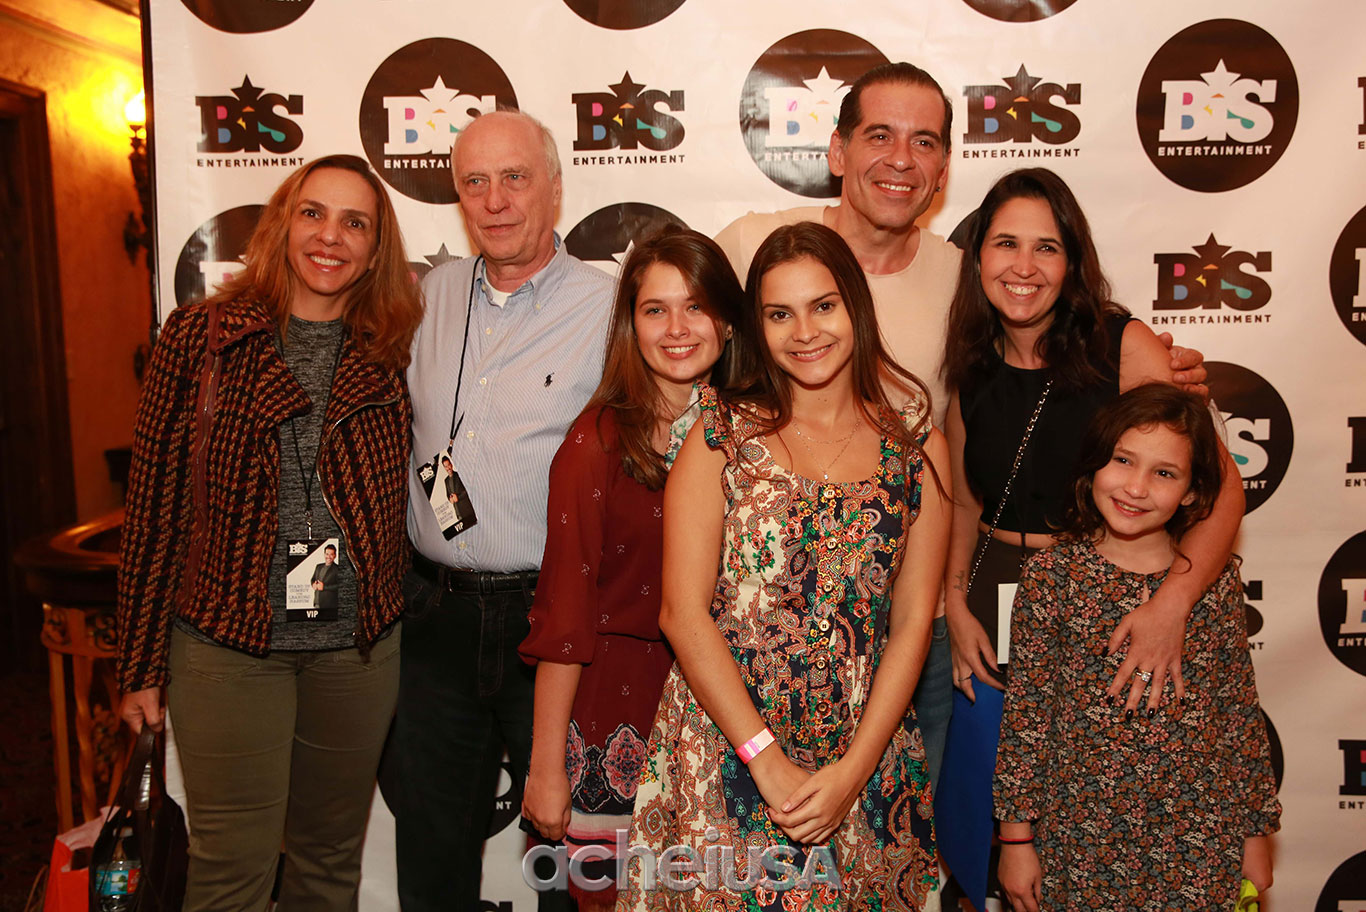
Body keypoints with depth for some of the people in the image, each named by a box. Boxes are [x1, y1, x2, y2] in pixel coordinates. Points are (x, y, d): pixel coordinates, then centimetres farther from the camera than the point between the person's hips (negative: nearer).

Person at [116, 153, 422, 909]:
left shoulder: (394, 356, 2)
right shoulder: (196, 337, -4)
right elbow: (154, 504, -2)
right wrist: (141, 664, -1)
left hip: (359, 648, 2)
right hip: (226, 644, -2)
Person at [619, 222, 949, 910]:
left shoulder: (917, 450, 2)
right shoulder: (722, 433, -3)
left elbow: (911, 624, 0)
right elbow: (683, 613, -8)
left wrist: (853, 770, -10)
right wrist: (770, 763, -13)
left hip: (866, 752, 2)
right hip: (723, 753, -1)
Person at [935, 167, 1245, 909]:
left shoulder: (1125, 347, -11)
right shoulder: (974, 366, 1)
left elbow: (1223, 485, -15)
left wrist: (1173, 602, -28)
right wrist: (955, 602, 1)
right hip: (994, 610, 4)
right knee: (975, 816, 15)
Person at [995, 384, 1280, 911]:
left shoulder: (1216, 579, -3)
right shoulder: (1050, 576, -8)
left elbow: (1242, 711, 4)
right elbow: (1025, 714, -5)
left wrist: (1257, 832, 8)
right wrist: (1016, 835, -3)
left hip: (1201, 843, 1)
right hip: (1081, 838, -1)